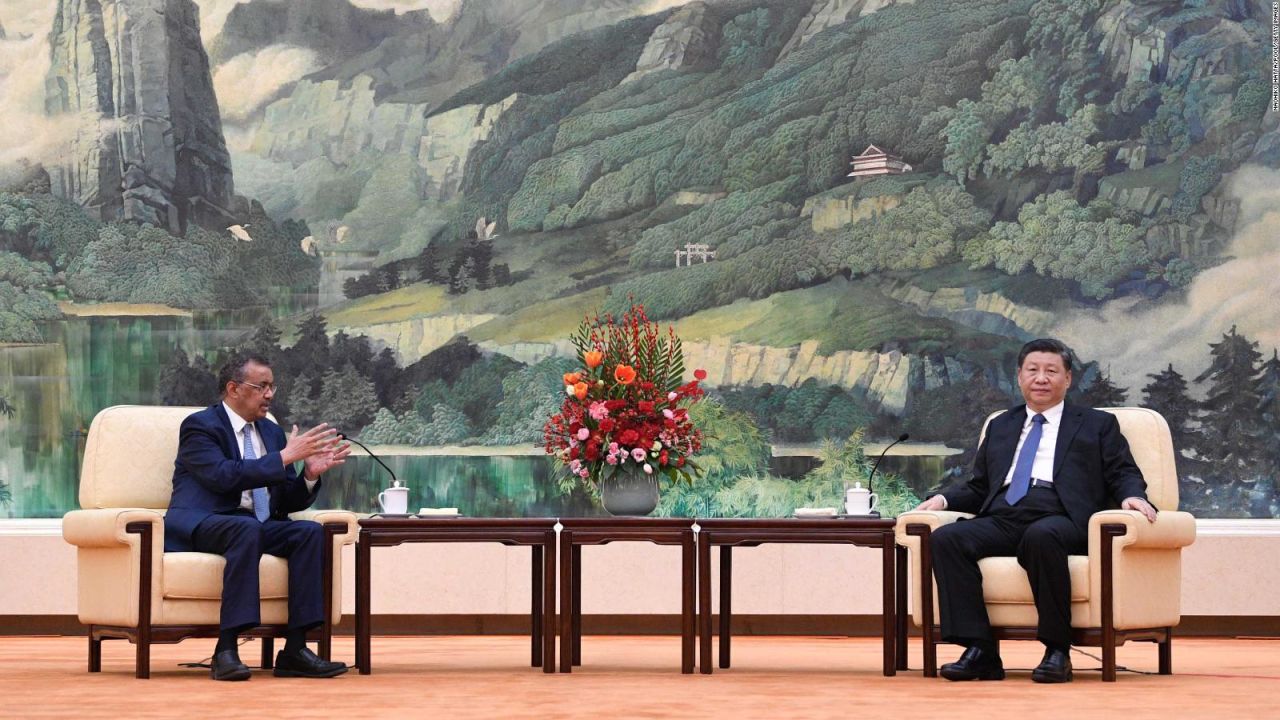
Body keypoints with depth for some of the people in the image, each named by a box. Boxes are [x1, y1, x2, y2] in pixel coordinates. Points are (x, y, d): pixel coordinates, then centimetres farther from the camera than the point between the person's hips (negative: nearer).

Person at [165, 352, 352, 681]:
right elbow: (223, 475, -21)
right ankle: (226, 651, -40)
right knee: (247, 528, -38)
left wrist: (310, 475, -5)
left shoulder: (271, 432, 18)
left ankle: (295, 650, -25)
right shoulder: (199, 425, -3)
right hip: (199, 527, -7)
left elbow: (288, 503, 16)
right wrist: (285, 457, -19)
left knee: (310, 531, -21)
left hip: (255, 525, 7)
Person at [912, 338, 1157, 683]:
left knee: (1041, 536, -40)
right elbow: (978, 487, 28)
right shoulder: (1000, 426, 31)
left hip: (1059, 519, -4)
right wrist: (944, 498, 8)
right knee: (945, 538, -26)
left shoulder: (1097, 425, 22)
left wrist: (1132, 496, -12)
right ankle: (980, 651, -27)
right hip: (1001, 519, 4)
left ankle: (1057, 651, -30)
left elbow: (1124, 474, 12)